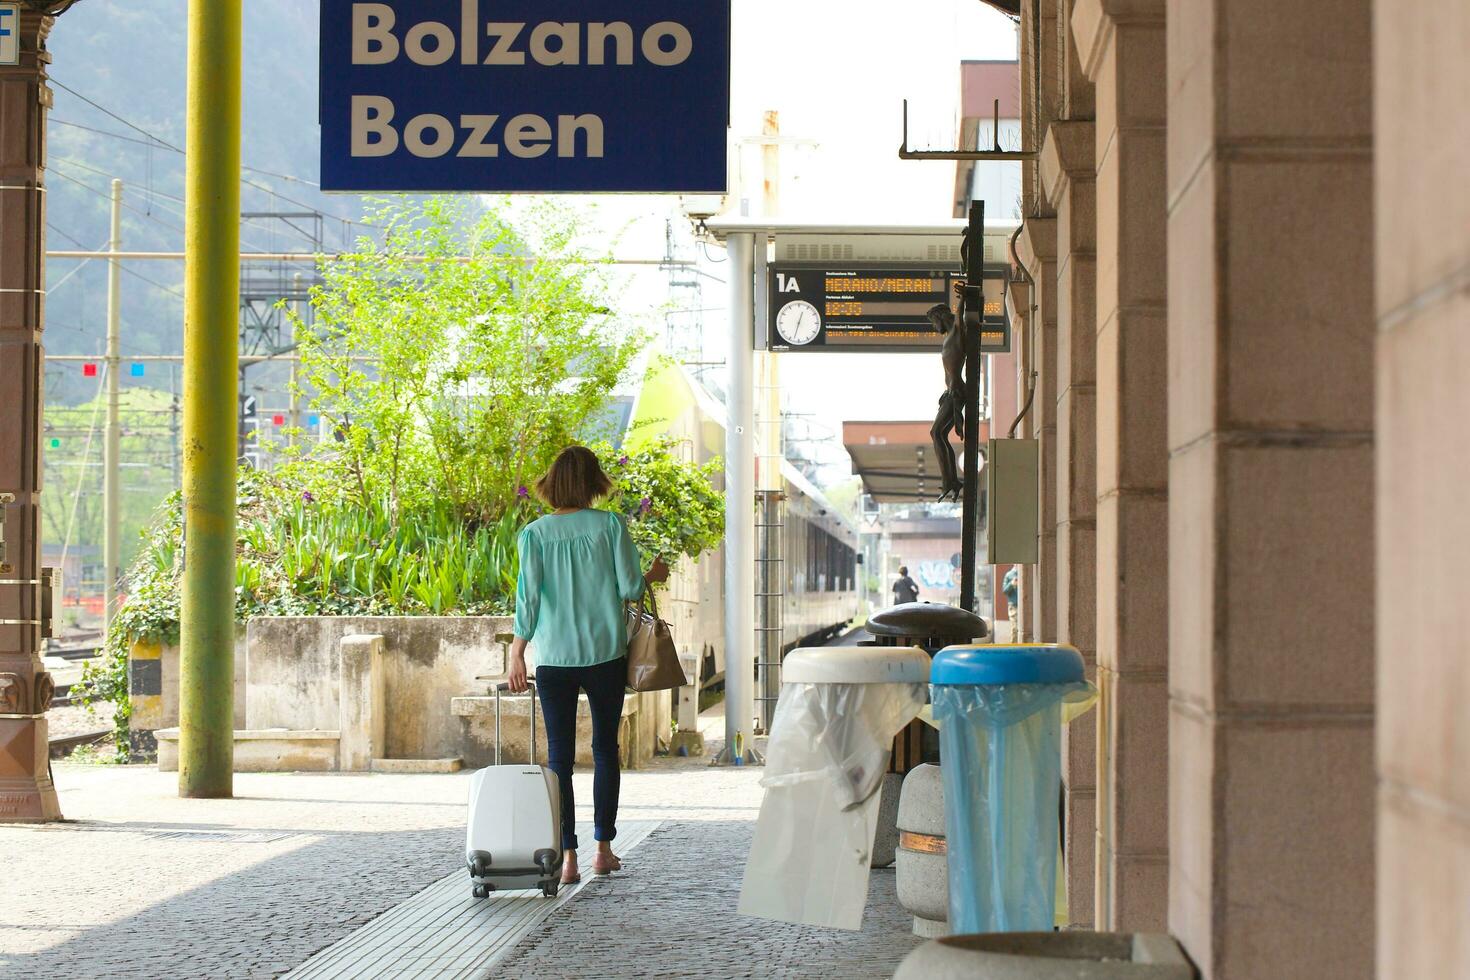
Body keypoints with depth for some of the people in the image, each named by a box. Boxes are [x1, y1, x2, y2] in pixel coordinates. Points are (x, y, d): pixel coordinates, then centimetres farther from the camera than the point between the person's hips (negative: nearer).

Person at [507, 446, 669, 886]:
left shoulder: (535, 533, -3)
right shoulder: (610, 525, -5)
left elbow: (528, 596, -4)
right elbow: (629, 587, -5)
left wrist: (517, 652, 4)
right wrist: (653, 575, 17)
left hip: (554, 658, 0)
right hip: (605, 653, 0)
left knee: (559, 755, 3)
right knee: (605, 749, 13)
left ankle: (567, 857, -2)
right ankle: (604, 848, 16)